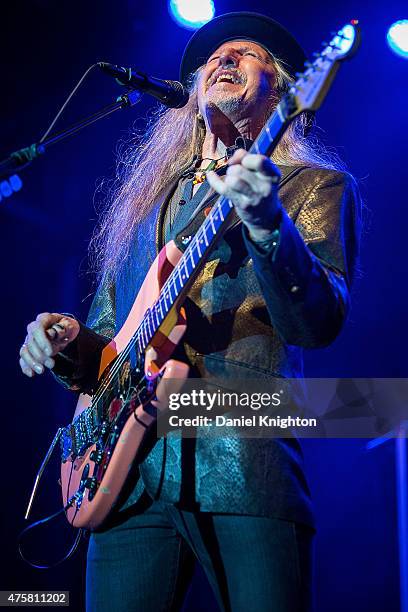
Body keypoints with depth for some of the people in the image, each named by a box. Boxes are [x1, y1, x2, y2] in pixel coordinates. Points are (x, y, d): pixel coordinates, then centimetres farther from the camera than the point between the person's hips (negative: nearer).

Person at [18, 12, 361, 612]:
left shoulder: (316, 185, 8)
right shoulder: (146, 197, 23)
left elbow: (319, 324, -9)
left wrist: (267, 224, -26)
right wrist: (72, 346, 3)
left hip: (247, 469, -4)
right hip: (129, 470, 4)